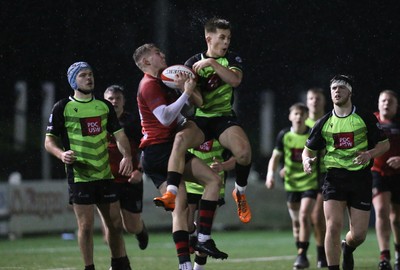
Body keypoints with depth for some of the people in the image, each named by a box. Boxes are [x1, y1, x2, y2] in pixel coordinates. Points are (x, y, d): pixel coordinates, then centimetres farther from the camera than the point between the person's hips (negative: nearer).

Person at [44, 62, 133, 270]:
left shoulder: (104, 106, 10)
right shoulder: (62, 108, -3)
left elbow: (118, 134, 13)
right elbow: (49, 140, -2)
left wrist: (127, 156, -5)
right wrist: (61, 154, -23)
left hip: (105, 175, 5)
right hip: (79, 176, -4)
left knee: (115, 224, 8)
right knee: (86, 225, -7)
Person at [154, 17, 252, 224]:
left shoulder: (232, 59, 7)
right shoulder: (194, 62, 7)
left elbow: (235, 80, -13)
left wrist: (212, 63, -20)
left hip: (224, 117, 0)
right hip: (199, 119, 0)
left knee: (243, 150, -29)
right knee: (180, 139, -34)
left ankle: (240, 192, 1)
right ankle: (171, 193, -40)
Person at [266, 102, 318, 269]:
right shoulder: (284, 135, -1)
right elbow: (275, 157, 3)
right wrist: (271, 173, -13)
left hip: (310, 183, -3)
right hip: (291, 184, 3)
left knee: (304, 216, -19)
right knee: (296, 221, 10)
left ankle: (303, 254, -16)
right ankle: (301, 256, 23)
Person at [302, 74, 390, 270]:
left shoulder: (365, 119, 0)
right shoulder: (323, 123, 4)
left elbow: (384, 144, 6)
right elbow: (308, 149, 13)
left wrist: (369, 154, -14)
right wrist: (307, 160, -10)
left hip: (360, 178, 0)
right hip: (334, 178, 0)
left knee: (359, 234, 1)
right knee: (333, 226, -17)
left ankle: (347, 248, 38)